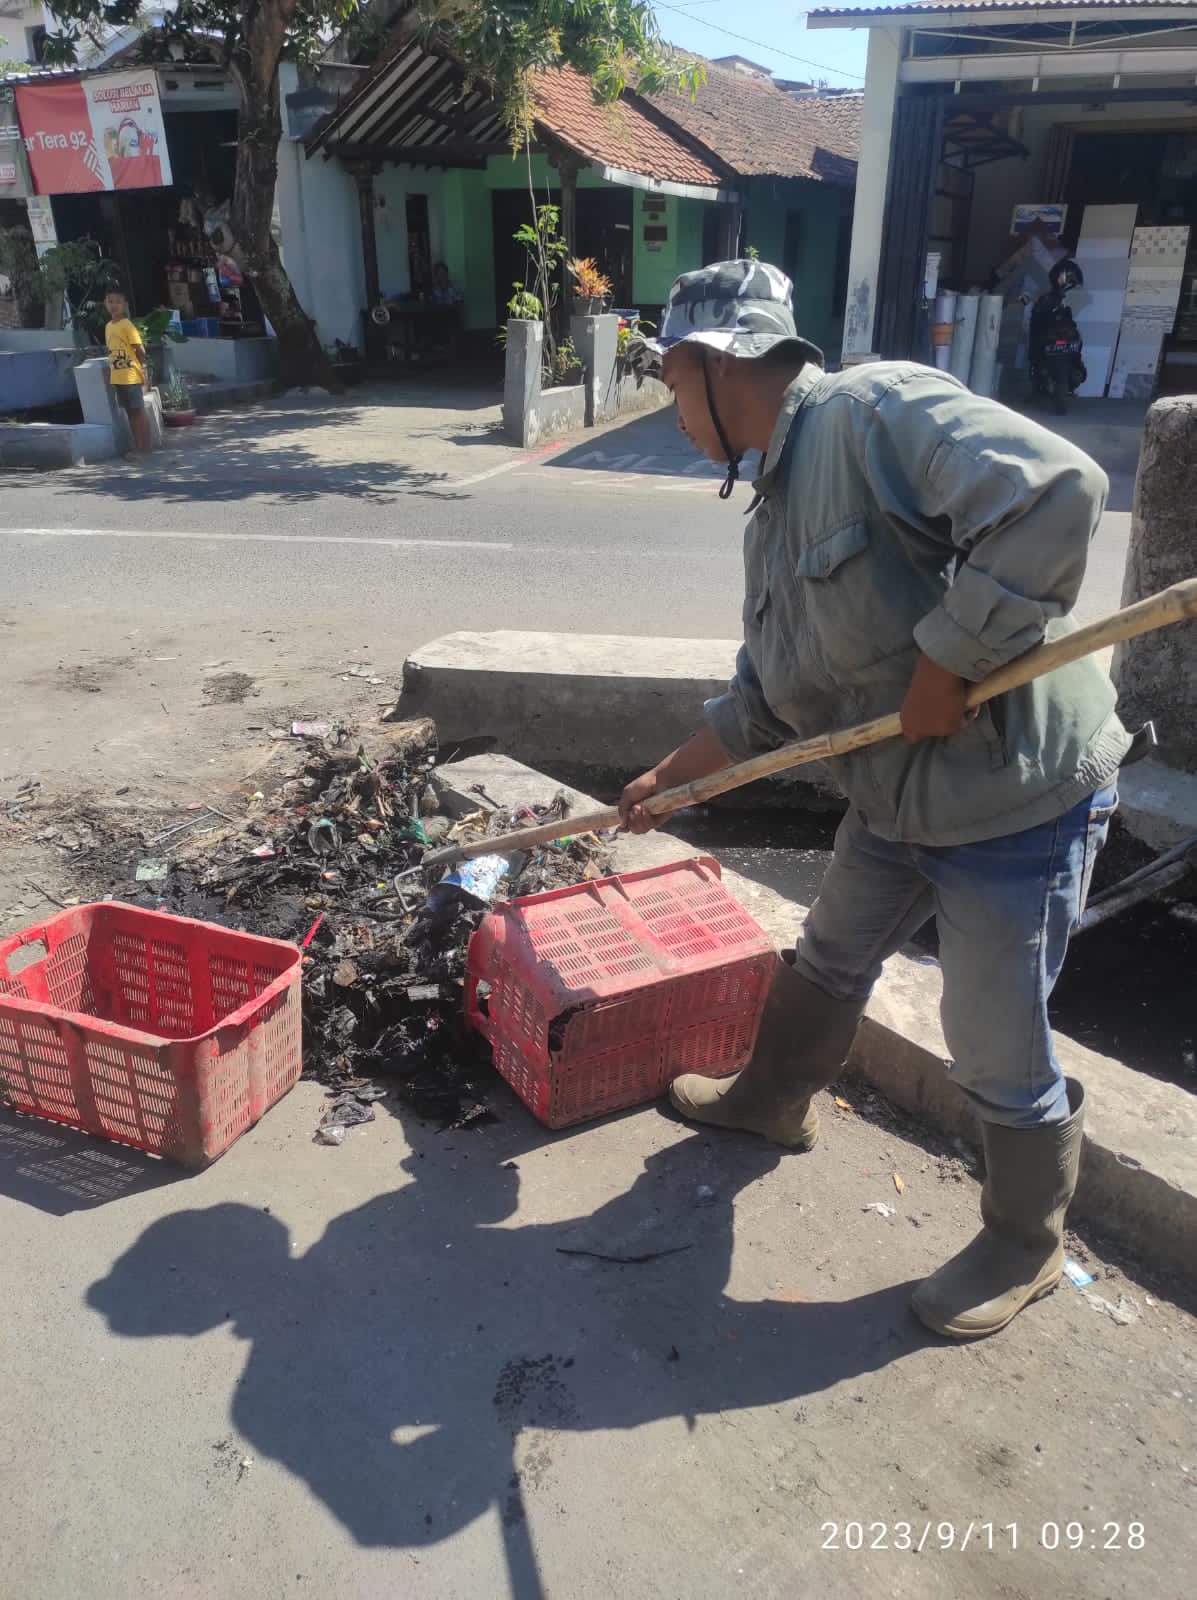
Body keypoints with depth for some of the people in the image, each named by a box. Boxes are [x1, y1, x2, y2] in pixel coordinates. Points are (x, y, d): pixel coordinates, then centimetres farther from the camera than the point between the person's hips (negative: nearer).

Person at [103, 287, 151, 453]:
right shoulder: (108, 327, 13)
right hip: (117, 378, 8)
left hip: (131, 377, -8)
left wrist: (145, 372, -13)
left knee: (139, 412, -3)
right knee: (130, 413, 11)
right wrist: (110, 373, 15)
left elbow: (140, 350, -11)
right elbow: (112, 352, 17)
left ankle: (145, 449, 1)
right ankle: (137, 447, 17)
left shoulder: (127, 325, -9)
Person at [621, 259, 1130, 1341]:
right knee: (828, 961, 25)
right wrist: (666, 780, 20)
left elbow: (1056, 492, -32)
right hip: (898, 797, 9)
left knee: (998, 1053, 7)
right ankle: (774, 1098, 53)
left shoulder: (878, 409, -18)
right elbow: (764, 701, 17)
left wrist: (946, 659, -27)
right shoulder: (777, 511, 11)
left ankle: (1026, 1246, 34)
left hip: (1017, 793, -9)